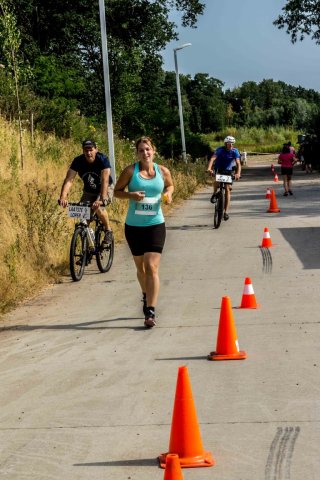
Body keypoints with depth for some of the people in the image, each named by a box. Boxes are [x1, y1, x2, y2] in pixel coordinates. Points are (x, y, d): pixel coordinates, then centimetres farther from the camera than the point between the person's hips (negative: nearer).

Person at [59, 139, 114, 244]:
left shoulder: (103, 159, -28)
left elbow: (105, 180, -38)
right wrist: (63, 197, -46)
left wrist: (102, 199, -52)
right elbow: (69, 180, -30)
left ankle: (108, 230, -6)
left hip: (105, 189, -4)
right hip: (89, 191, 4)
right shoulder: (78, 161, -20)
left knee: (98, 208, -30)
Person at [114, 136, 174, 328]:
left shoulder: (163, 171, 0)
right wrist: (131, 195, -17)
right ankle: (147, 296, 43)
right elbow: (117, 191, 3)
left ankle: (151, 311, -12)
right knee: (141, 267, 16)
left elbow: (170, 185, 20)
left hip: (156, 225, -1)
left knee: (152, 267, -12)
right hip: (134, 226, 1)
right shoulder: (130, 171, -5)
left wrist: (168, 194, -3)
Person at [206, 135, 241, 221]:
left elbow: (238, 163, -25)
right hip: (218, 169, -2)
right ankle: (214, 194, -3)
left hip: (228, 171, 2)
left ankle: (226, 211, -4)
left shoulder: (235, 151, -14)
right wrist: (209, 168, -51)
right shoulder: (220, 150, -19)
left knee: (228, 189, -8)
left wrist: (238, 173, -44)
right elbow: (212, 159, -33)